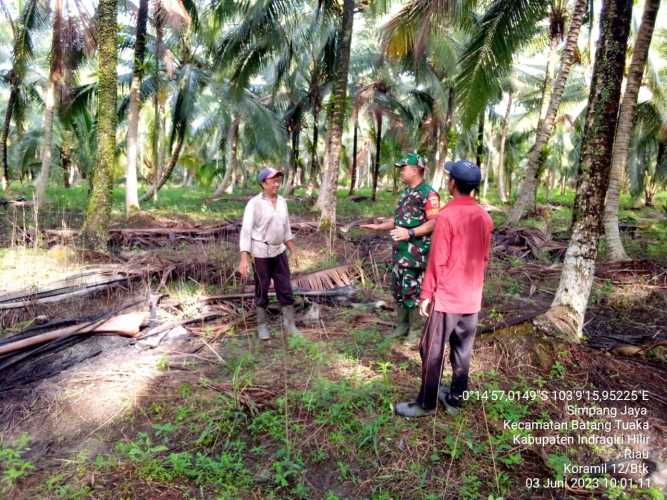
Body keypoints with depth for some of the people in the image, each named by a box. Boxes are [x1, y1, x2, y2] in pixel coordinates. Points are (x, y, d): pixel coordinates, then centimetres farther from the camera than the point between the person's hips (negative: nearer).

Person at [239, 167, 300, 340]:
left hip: (279, 251, 5)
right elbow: (246, 231, -17)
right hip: (261, 252, -5)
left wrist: (293, 251, 15)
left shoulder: (282, 201, 4)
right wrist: (244, 259, -22)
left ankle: (289, 323, 20)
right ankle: (262, 324, 25)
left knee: (285, 287, 6)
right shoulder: (254, 203, -15)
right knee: (262, 290, 7)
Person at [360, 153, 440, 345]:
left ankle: (414, 330, 12)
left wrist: (410, 233, -28)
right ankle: (402, 325, 28)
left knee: (411, 290, -2)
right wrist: (378, 227, 16)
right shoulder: (406, 192, 16)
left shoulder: (428, 193, -13)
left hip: (416, 252, -9)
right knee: (398, 289, 14)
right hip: (400, 250, 9)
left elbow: (434, 223, -20)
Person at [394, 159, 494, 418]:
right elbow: (485, 257, 12)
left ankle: (426, 403, 15)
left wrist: (426, 294, -7)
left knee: (432, 351, 5)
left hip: (447, 298, -7)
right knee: (462, 351, 15)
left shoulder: (447, 215, -16)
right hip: (472, 298, 7)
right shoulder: (484, 216, 4)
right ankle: (455, 399, 26)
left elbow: (437, 261, -15)